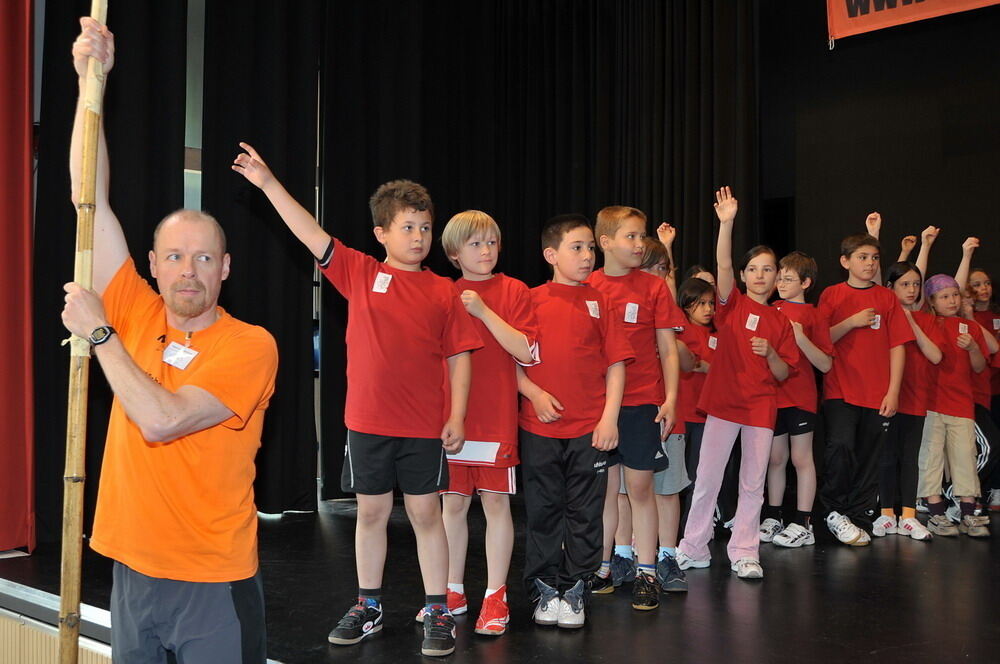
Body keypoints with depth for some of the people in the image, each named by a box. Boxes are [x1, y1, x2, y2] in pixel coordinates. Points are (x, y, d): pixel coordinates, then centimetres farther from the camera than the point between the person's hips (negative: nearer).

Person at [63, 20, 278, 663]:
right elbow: (91, 199, 0)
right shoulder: (138, 313, 1)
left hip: (214, 583, -5)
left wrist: (98, 332, -15)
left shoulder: (250, 345, -14)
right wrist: (91, 81, -4)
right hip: (132, 568, 5)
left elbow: (159, 419, -25)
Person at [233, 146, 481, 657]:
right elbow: (311, 235, -4)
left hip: (425, 426, -1)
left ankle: (438, 612, 16)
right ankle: (368, 606, 27)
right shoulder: (360, 273, 1)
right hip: (367, 421, 1)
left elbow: (459, 355, 0)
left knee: (425, 512, 6)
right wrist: (268, 183, -10)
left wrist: (457, 414, -7)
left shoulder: (443, 291, 0)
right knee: (371, 511, 12)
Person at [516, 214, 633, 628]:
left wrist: (610, 418, -5)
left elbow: (616, 364, 3)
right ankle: (545, 589, 21)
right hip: (539, 427, 0)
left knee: (585, 513, 5)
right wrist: (534, 393, -11)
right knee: (543, 511, 8)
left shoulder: (598, 302, 5)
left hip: (589, 429, 1)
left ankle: (574, 591, 18)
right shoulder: (531, 300, 3)